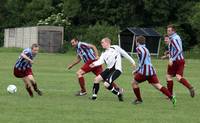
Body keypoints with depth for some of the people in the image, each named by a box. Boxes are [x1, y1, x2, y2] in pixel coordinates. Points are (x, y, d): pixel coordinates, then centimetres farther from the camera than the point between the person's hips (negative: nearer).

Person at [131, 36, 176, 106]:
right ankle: (171, 97, -18)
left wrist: (139, 68, -15)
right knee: (158, 86, -2)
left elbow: (143, 53, -22)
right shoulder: (145, 49, 27)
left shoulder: (139, 48, 0)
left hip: (145, 71, -8)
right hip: (151, 71, 8)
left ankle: (139, 100, 15)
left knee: (134, 83, 11)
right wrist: (137, 71, 34)